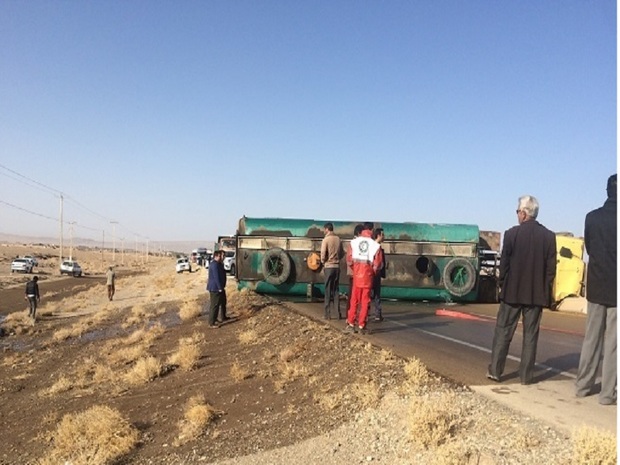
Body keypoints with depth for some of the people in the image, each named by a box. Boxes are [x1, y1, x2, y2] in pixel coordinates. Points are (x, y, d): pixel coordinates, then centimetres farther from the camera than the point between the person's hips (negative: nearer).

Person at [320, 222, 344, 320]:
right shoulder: (338, 239, 5)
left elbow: (323, 254, -12)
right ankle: (338, 313, 9)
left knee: (328, 291, 1)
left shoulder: (326, 239, -10)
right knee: (336, 290, 11)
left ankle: (328, 314, 2)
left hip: (328, 267, -5)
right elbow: (342, 254, 9)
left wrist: (323, 262, 6)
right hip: (337, 266, 5)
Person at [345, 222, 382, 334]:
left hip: (357, 274, 1)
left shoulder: (354, 242, 0)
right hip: (368, 274, -1)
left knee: (354, 300, 9)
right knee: (365, 301, 6)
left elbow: (349, 258, 0)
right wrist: (374, 272, 11)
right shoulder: (375, 245, -4)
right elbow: (377, 263, -6)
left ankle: (351, 324, 9)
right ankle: (361, 326, 7)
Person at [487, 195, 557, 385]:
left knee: (503, 331, 7)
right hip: (537, 293, 2)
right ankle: (526, 375, 12)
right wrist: (546, 292, 8)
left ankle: (495, 371, 9)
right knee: (530, 335, 8)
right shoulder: (549, 236, -1)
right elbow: (551, 267, 0)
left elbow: (504, 264, -6)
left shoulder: (512, 233, -9)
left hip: (512, 291, -2)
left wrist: (502, 285, 7)